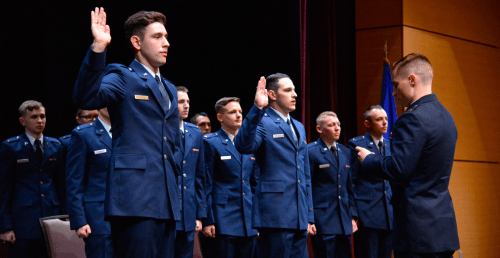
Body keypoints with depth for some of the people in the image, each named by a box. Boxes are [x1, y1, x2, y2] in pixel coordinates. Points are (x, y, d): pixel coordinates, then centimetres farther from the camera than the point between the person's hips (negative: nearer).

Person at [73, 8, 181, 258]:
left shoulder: (169, 89, 23)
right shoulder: (123, 77, -1)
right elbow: (86, 99, -22)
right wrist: (98, 49, -32)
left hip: (166, 199, 8)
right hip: (134, 197, -8)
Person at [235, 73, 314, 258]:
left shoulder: (299, 127, 21)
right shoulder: (262, 123, -3)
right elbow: (244, 146, -26)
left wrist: (309, 215, 19)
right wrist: (257, 109, -33)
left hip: (300, 218, 8)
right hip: (275, 213, -8)